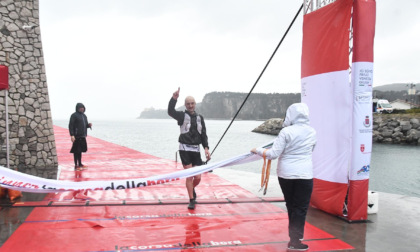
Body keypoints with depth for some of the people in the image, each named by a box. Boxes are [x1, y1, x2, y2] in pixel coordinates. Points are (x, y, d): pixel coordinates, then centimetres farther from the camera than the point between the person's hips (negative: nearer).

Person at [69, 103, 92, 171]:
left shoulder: (84, 115, 15)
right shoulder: (74, 115, -8)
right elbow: (70, 125, -13)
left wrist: (89, 125, -1)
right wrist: (72, 135, -20)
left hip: (83, 136, 7)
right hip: (77, 136, -7)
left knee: (80, 150, 15)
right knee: (76, 151, -2)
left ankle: (80, 164, 24)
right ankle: (76, 165, 4)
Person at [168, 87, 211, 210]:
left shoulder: (200, 117, 13)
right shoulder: (182, 115, 1)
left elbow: (203, 134, 12)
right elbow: (170, 111, -20)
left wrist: (206, 148, 0)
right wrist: (174, 98, -34)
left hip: (196, 150, 4)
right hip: (185, 149, -4)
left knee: (198, 178, 4)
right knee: (189, 176, -7)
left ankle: (192, 189, 37)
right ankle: (192, 200, 6)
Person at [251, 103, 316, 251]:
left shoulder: (286, 131, -11)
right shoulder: (312, 132, -1)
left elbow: (273, 154, -12)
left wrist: (258, 150, 2)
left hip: (285, 174, 0)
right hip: (304, 174, 0)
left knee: (291, 206, 18)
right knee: (301, 208, 6)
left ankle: (295, 235, 33)